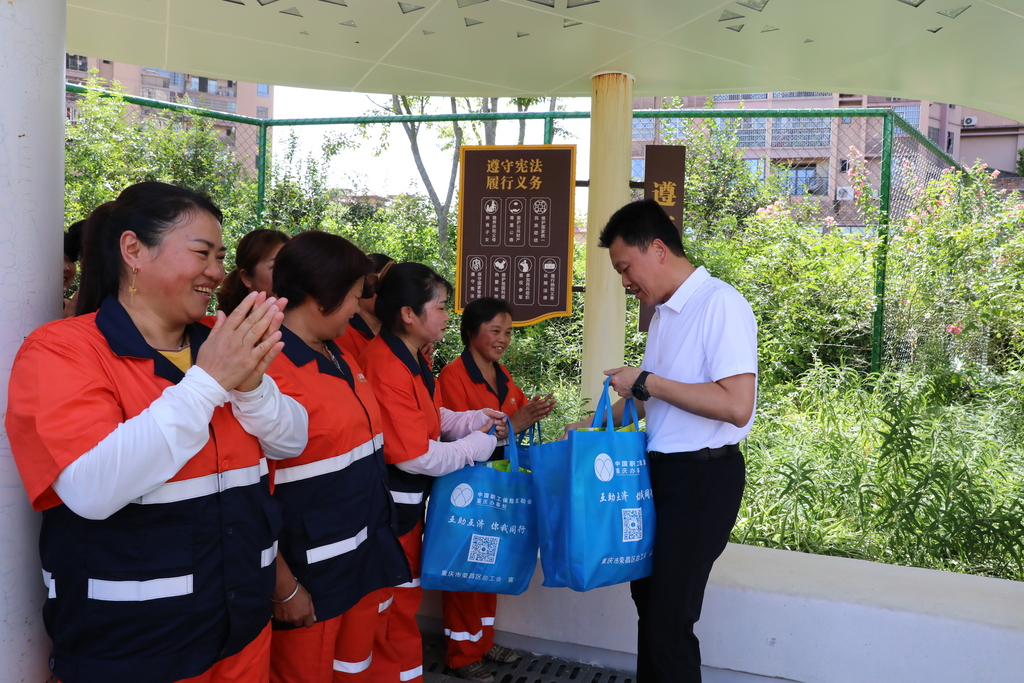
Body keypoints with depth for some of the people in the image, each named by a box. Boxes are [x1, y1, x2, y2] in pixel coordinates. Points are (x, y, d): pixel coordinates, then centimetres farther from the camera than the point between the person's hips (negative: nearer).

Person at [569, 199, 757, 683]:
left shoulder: (720, 304, -17)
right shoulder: (663, 312, 11)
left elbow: (736, 406, -26)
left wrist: (647, 383, -20)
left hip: (703, 476, -9)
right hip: (660, 470, 9)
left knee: (668, 617, -4)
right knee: (648, 594, 19)